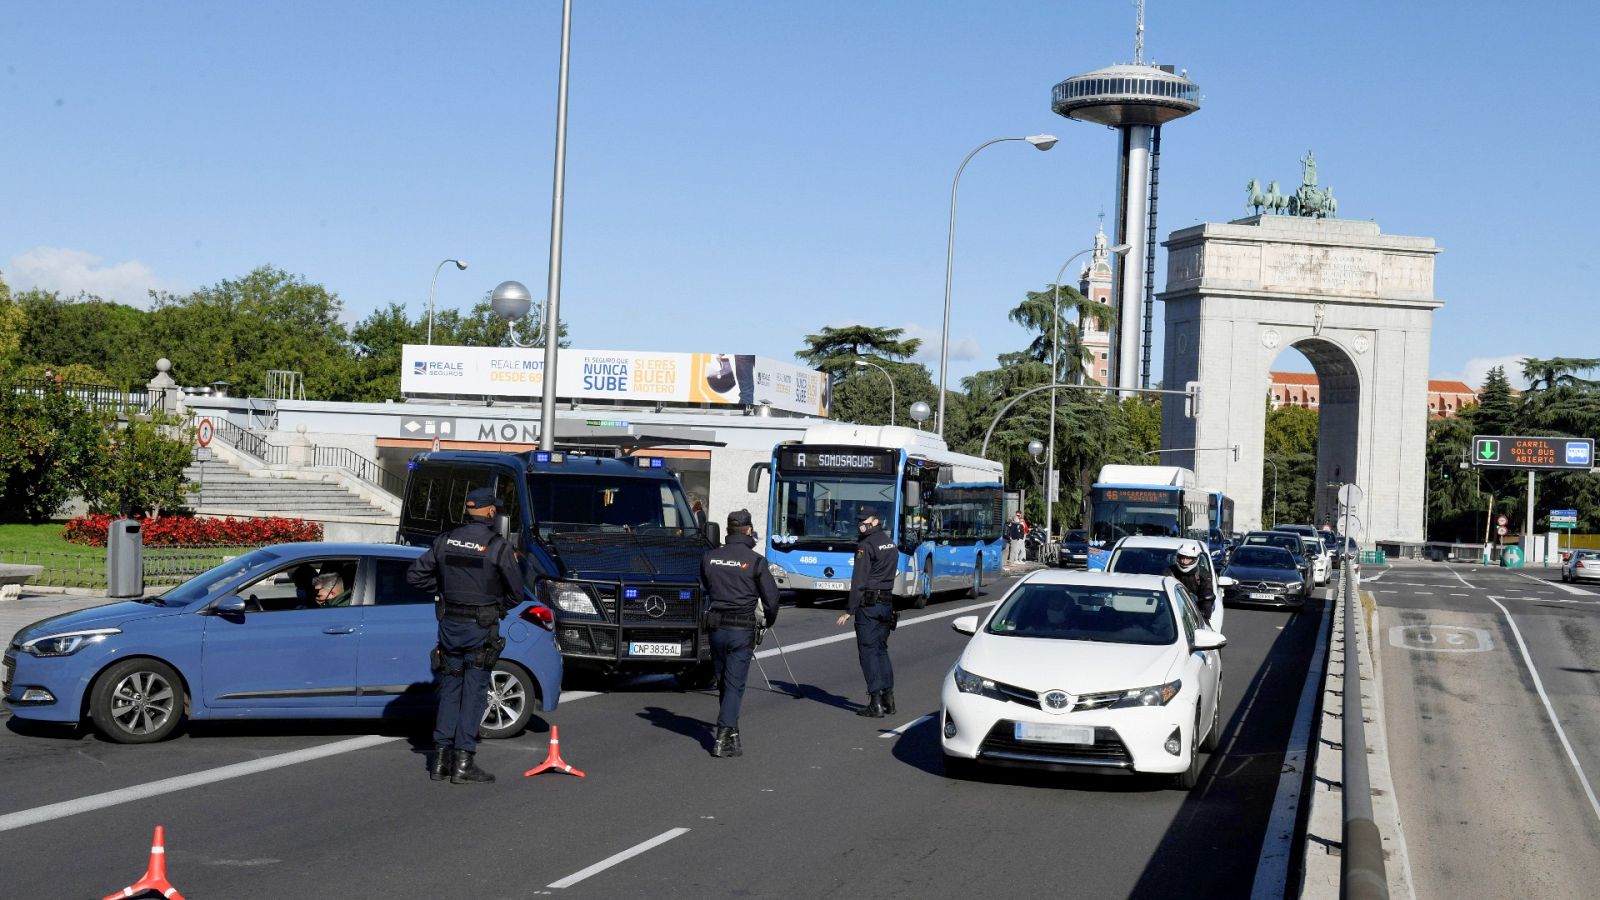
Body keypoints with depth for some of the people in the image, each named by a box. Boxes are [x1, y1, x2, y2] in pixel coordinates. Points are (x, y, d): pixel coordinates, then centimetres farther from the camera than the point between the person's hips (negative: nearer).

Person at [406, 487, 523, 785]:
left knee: (449, 688, 14)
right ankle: (463, 762, -1)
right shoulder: (499, 547, -11)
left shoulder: (445, 540, 0)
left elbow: (415, 575, 5)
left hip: (449, 625, 4)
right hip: (481, 628, -4)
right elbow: (516, 592, -5)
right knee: (474, 692, 1)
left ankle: (441, 759, 14)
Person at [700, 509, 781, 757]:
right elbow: (771, 597, -7)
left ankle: (731, 733, 28)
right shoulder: (755, 560, -9)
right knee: (735, 684, -2)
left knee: (723, 683, 17)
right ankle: (723, 738, -11)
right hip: (742, 629, -4)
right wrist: (769, 621, 12)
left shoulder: (710, 558, 4)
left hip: (716, 627, 4)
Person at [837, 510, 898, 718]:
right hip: (887, 602, 8)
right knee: (882, 650, 16)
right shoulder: (891, 545, 13)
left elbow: (859, 581, -16)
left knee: (868, 650, -4)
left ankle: (876, 703, -6)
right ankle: (888, 698, 15)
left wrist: (850, 610, -14)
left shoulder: (866, 546, -13)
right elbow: (890, 575, 14)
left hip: (868, 604, -8)